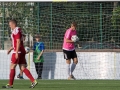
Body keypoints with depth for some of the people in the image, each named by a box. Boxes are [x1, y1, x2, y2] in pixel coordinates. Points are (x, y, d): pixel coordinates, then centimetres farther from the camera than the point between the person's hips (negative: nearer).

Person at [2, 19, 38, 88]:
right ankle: (33, 81, -6)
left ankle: (10, 84, 0)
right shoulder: (18, 30, 19)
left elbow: (18, 42, -19)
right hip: (21, 52, 9)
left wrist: (16, 52, -22)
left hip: (18, 52, -9)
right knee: (23, 68, 4)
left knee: (12, 67, -3)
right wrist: (11, 49, 28)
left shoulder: (16, 30, -11)